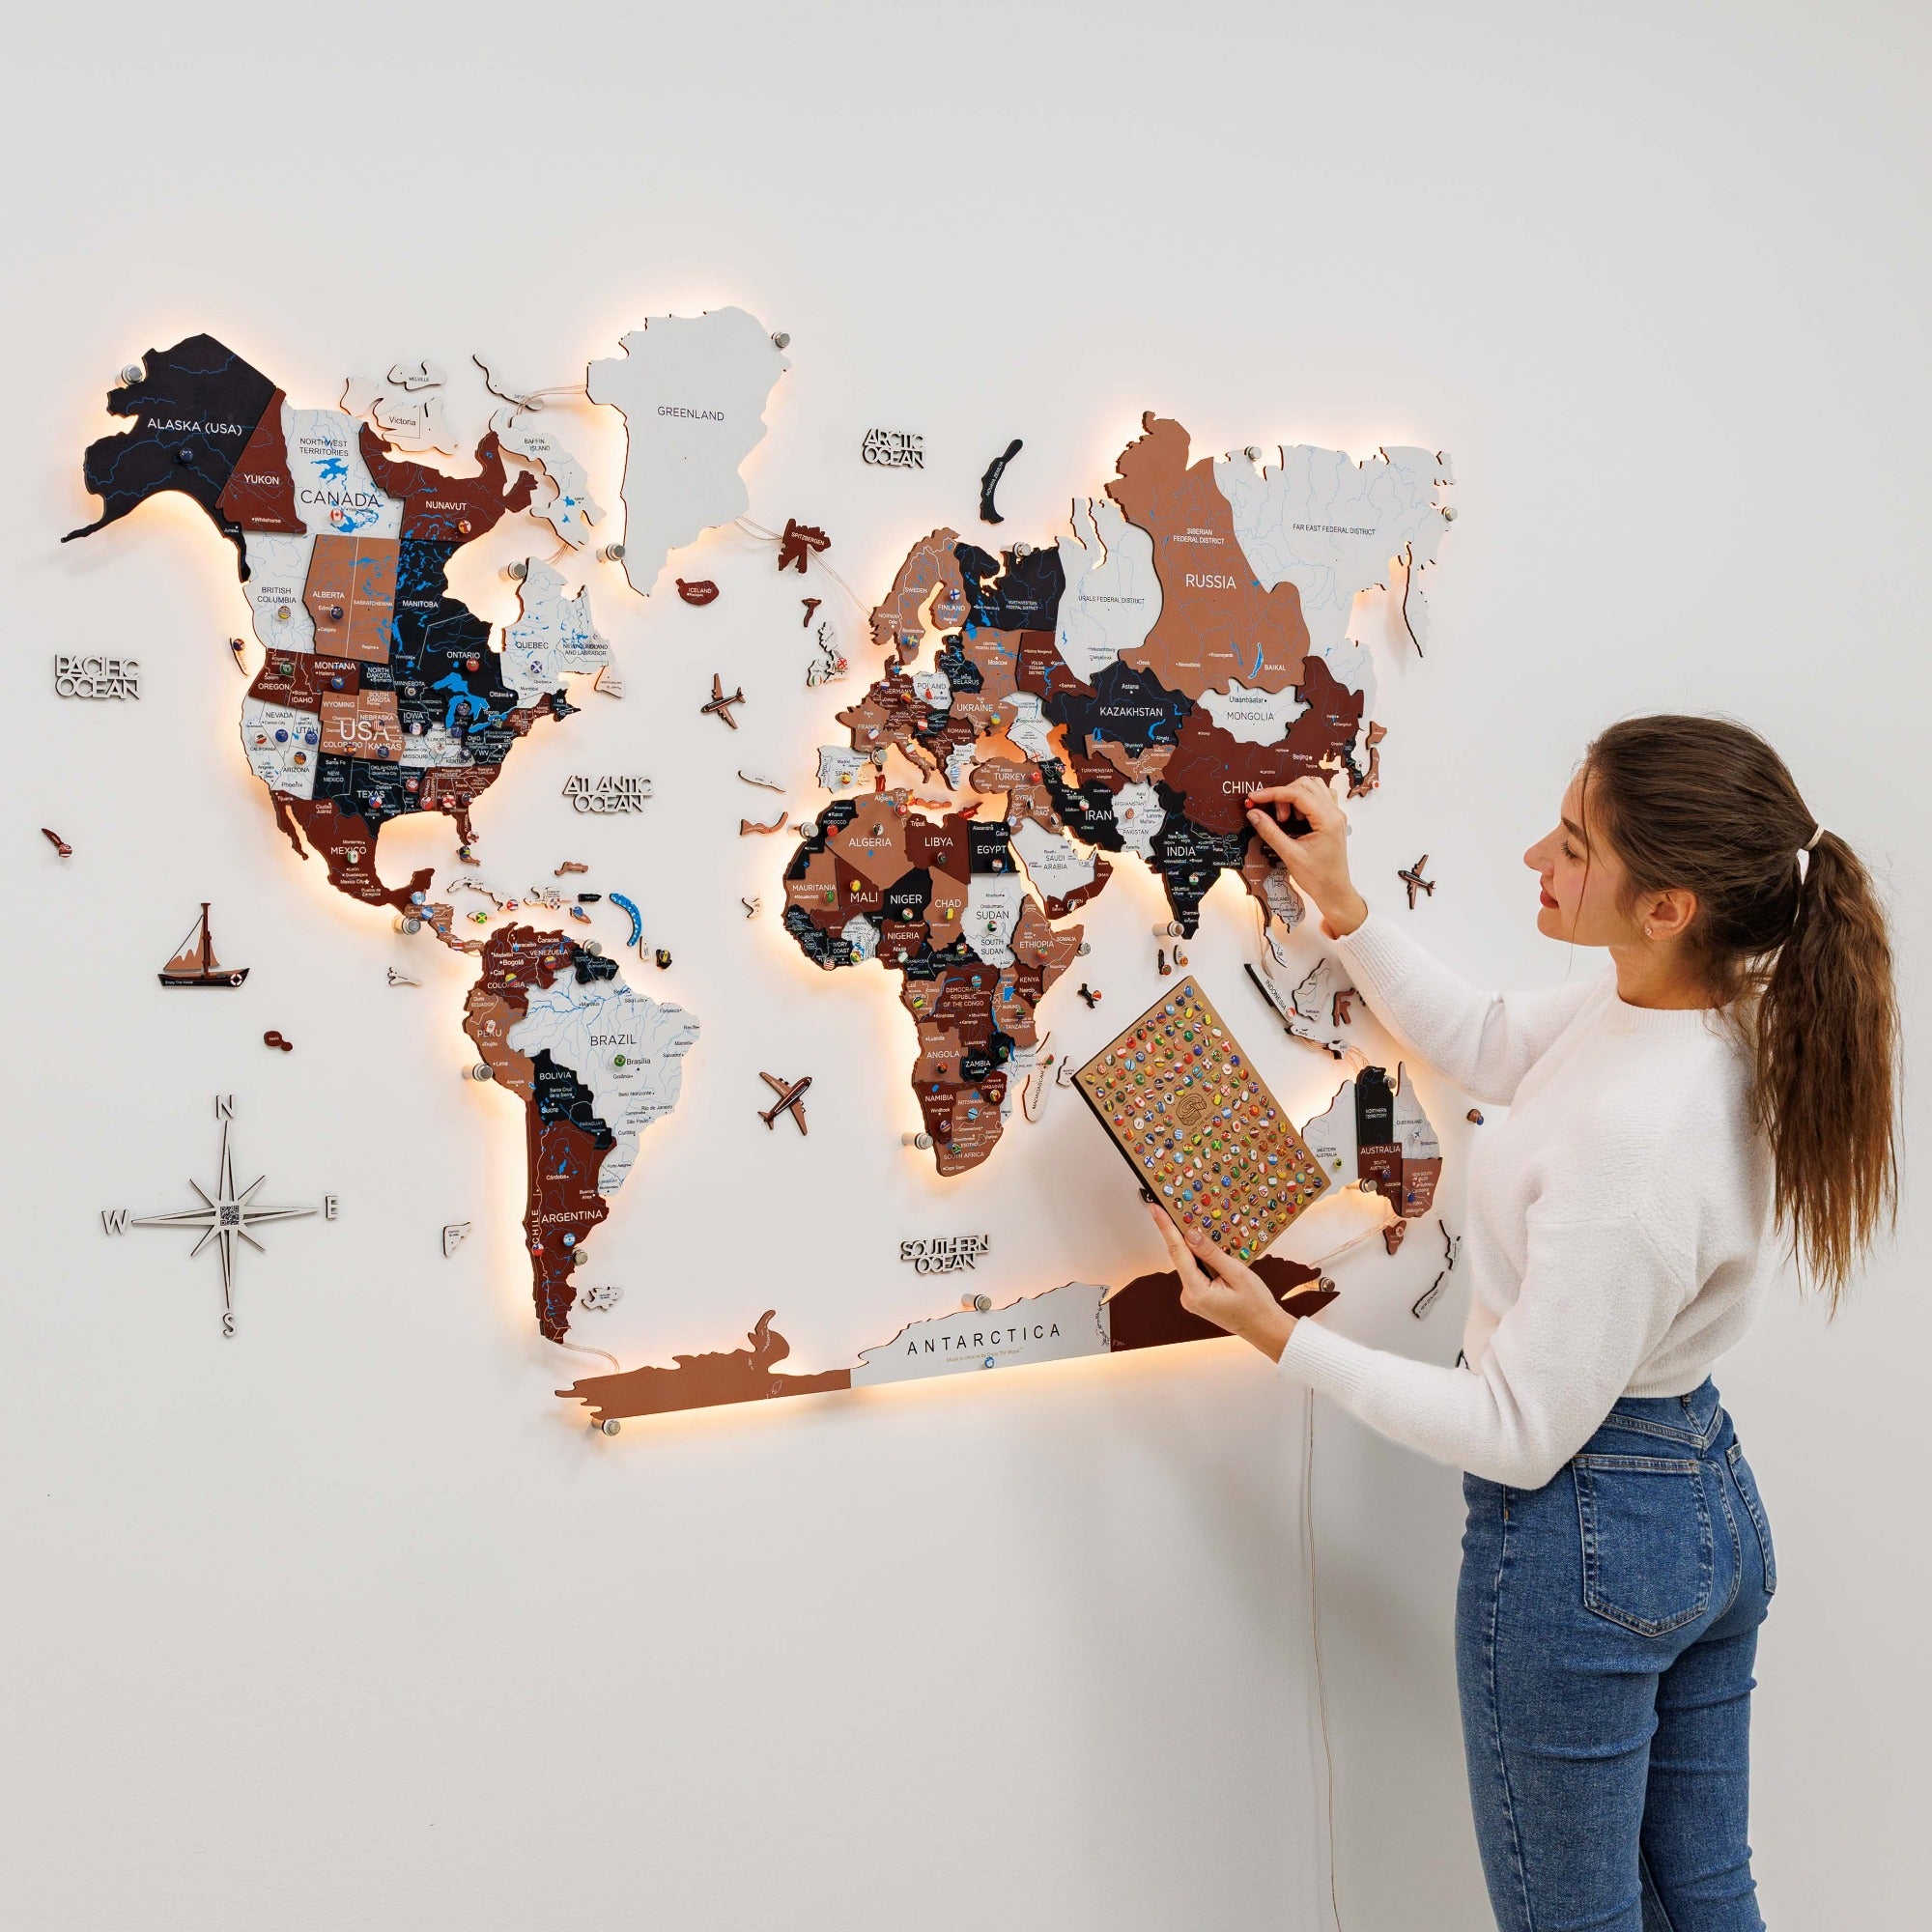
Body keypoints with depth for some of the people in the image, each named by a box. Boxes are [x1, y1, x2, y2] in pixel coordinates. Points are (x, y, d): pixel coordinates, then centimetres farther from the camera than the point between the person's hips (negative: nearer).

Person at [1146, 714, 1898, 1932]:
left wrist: (1281, 1338, -19)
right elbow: (1484, 1042, 11)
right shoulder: (1710, 1014, -8)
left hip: (1582, 1538, -9)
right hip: (1717, 1504, 9)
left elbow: (1521, 1433, -24)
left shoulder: (1631, 1135, -34)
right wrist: (1342, 904, 4)